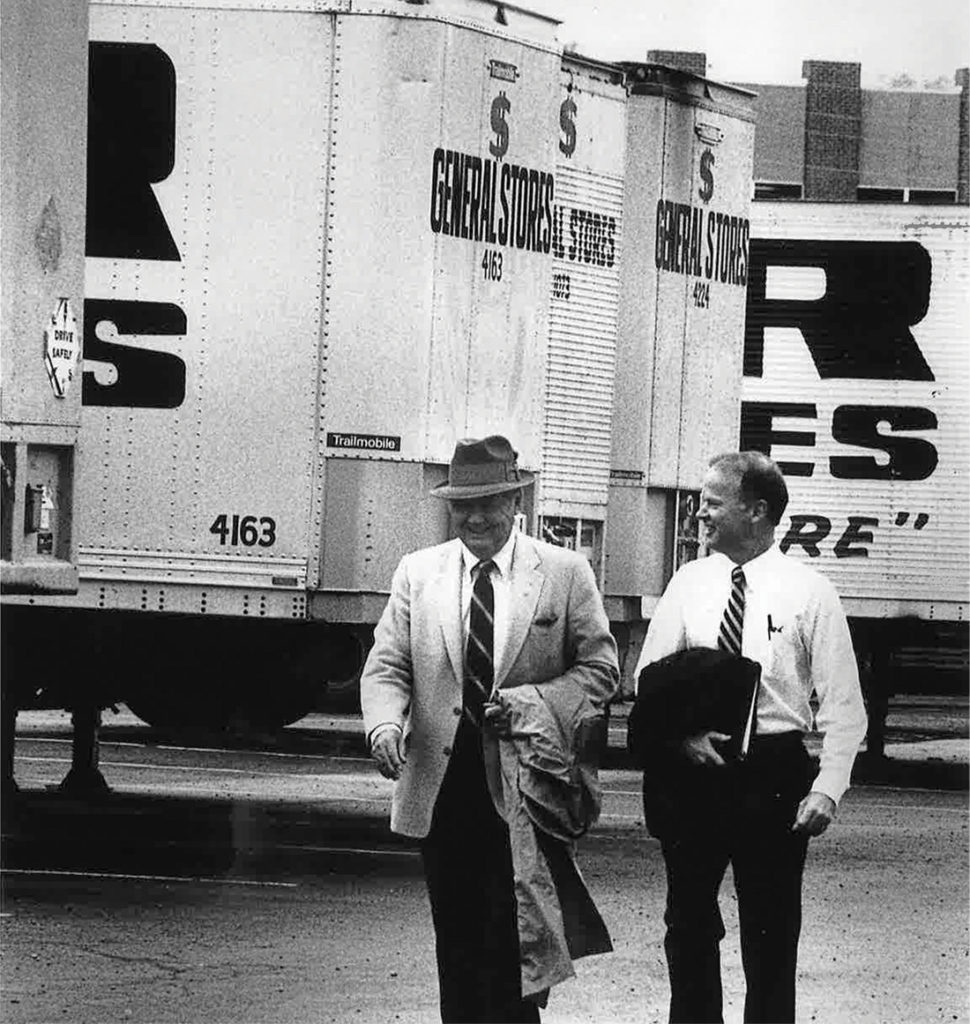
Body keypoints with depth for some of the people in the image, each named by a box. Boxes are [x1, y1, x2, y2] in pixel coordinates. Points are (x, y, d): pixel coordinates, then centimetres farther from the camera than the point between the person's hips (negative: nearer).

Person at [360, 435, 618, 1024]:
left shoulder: (566, 574, 2)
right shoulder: (418, 574, 9)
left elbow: (600, 669, 4)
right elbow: (387, 666, 5)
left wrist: (537, 703, -12)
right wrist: (386, 723, -16)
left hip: (523, 788, -3)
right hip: (443, 787, 3)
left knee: (511, 945, -9)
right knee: (456, 944, 9)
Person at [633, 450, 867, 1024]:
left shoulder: (810, 593, -4)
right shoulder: (689, 584, 5)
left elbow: (844, 707, -4)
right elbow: (648, 678, 7)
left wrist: (828, 790, -13)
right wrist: (682, 734, -12)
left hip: (773, 772, -3)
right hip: (692, 765, 3)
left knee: (772, 933, 4)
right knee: (689, 923, 9)